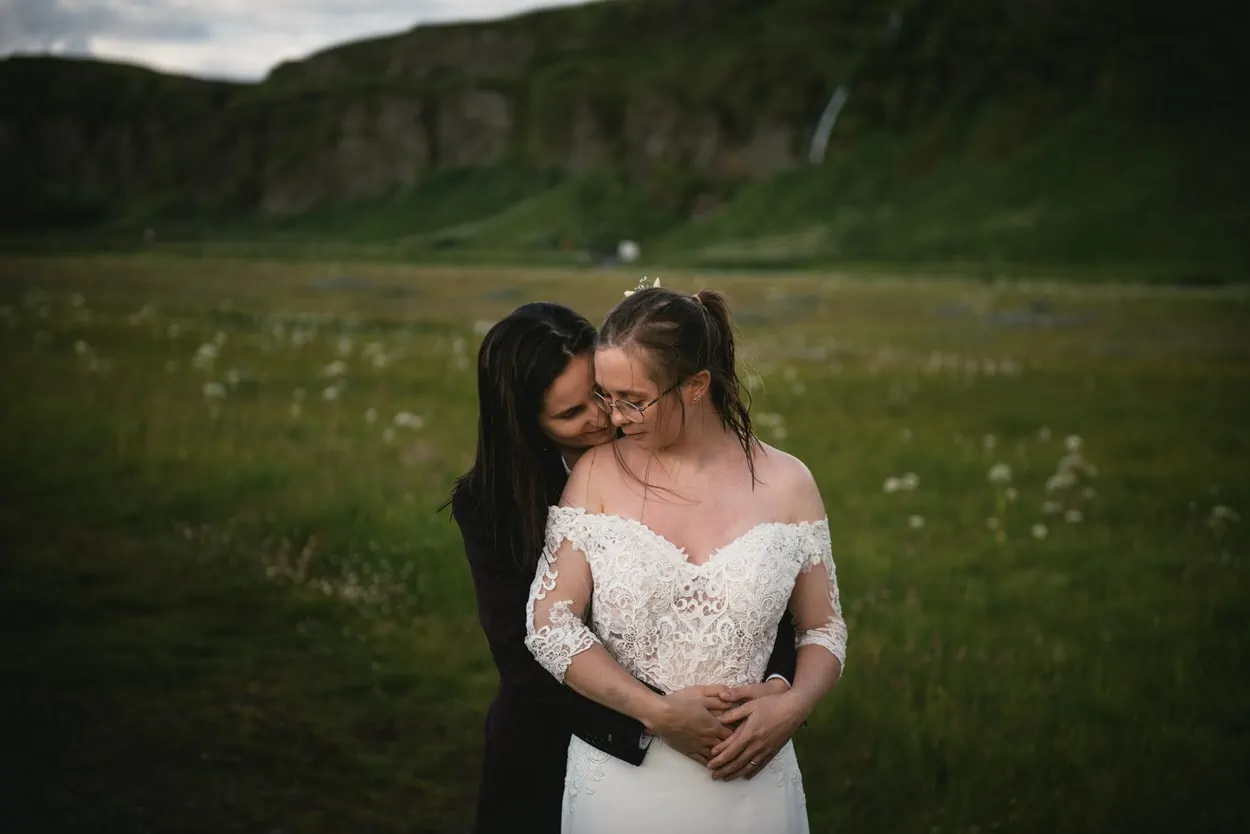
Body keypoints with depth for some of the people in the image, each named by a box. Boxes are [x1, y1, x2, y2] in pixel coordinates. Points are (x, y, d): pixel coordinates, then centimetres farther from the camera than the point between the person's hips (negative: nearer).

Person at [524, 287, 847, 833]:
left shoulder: (787, 484, -3)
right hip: (620, 780, 0)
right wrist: (659, 713, -17)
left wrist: (794, 705, -16)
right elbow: (549, 623, -9)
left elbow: (824, 630, 4)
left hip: (746, 778, 1)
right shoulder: (597, 475, -5)